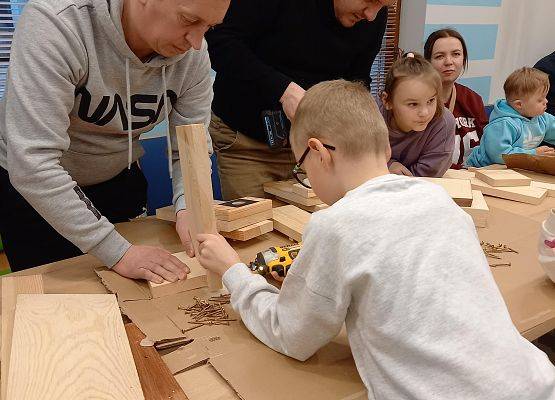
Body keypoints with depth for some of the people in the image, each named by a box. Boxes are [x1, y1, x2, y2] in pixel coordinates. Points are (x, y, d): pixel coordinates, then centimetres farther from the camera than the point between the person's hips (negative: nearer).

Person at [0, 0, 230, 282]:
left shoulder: (193, 53, -18)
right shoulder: (55, 24, -33)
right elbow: (33, 163, -37)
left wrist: (188, 209, -33)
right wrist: (119, 253, -36)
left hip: (117, 179, 4)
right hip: (27, 182, -3)